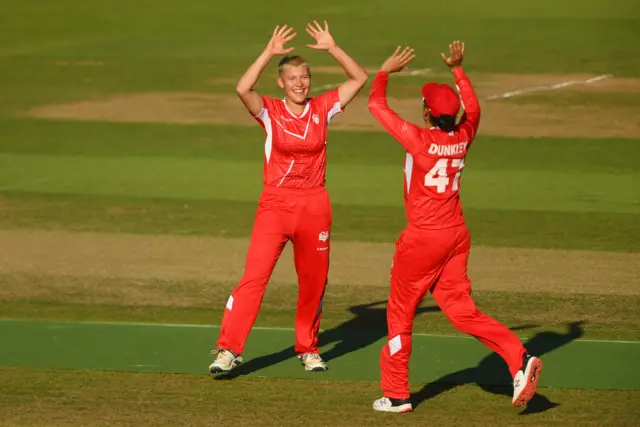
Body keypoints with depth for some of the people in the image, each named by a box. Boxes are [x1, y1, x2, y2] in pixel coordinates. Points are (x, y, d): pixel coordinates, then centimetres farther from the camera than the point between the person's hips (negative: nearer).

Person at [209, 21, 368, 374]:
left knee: (314, 282, 12)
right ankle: (228, 350, -14)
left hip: (315, 206, 3)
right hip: (276, 205, -3)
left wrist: (332, 49, -7)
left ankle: (308, 348, 29)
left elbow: (360, 79, 2)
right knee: (254, 276, -13)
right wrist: (269, 53, -23)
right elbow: (243, 89, -22)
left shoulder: (322, 109, 3)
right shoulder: (270, 112, -3)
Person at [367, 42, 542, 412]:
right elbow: (473, 106, 24)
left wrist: (385, 72, 8)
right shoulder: (463, 138, 1)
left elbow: (376, 104, -7)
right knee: (462, 311, 8)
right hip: (457, 236, 6)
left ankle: (396, 394, 15)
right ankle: (519, 358, -11)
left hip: (423, 239, -6)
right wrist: (458, 70, 30)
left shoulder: (419, 139, -15)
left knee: (400, 313, 8)